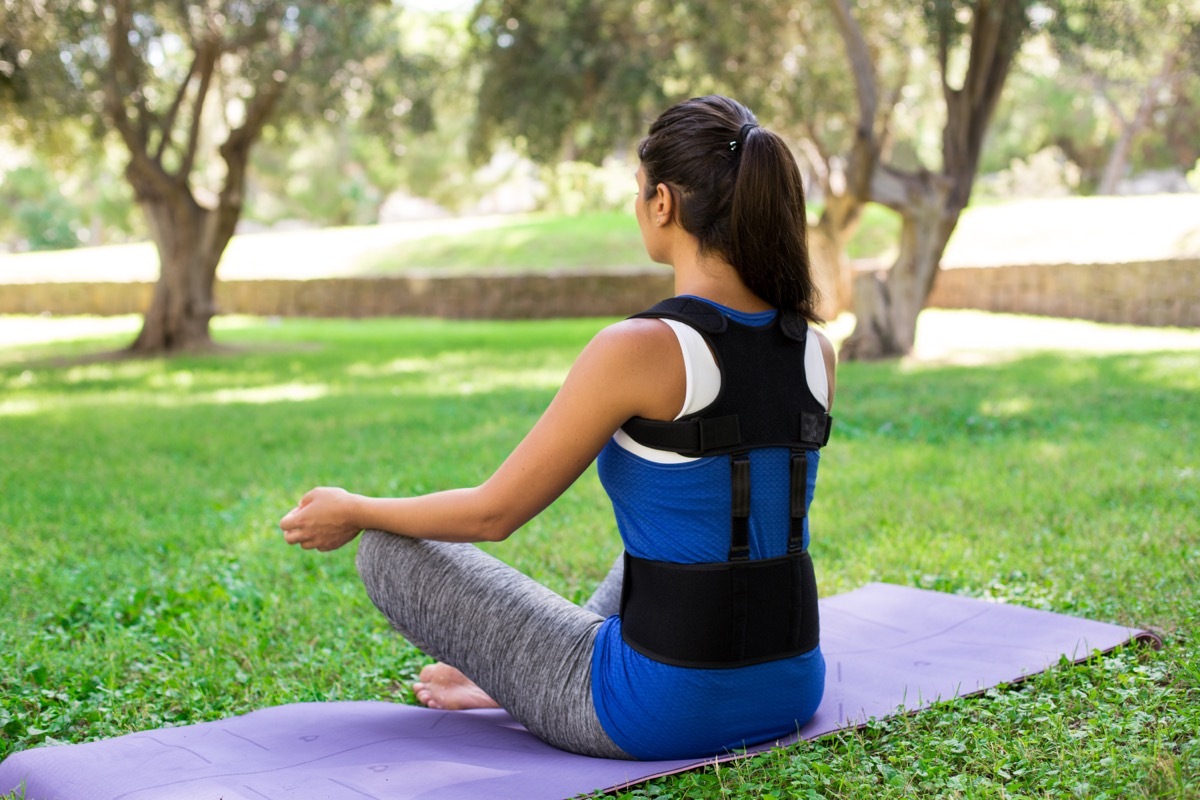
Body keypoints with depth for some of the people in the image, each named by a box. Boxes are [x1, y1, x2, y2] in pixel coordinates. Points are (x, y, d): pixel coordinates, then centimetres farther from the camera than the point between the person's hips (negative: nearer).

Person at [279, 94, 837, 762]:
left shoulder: (639, 349, -21)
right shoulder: (817, 353, -1)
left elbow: (494, 512, -11)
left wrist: (354, 512, 7)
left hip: (667, 713, -7)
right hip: (793, 693, 7)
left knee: (390, 548, 10)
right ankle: (514, 681, 45)